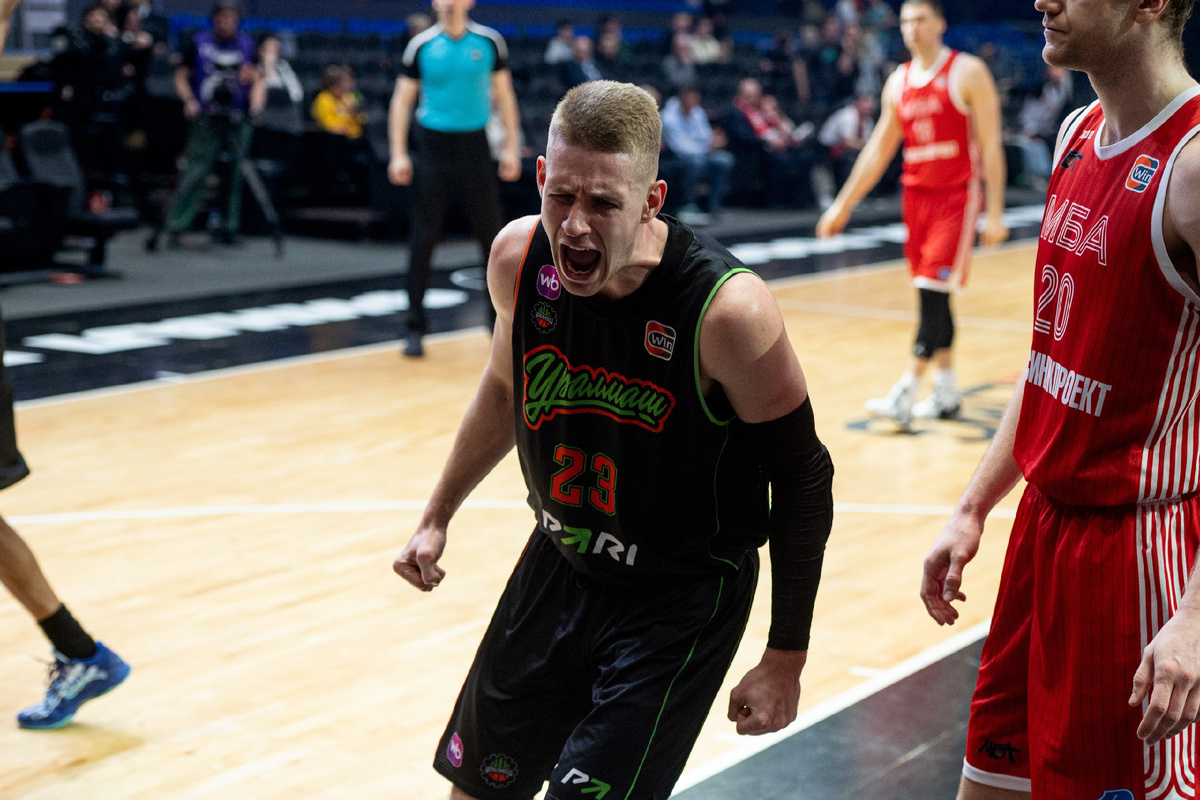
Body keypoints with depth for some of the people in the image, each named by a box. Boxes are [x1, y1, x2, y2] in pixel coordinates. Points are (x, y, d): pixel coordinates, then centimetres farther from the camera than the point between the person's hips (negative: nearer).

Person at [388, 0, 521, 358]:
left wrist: (511, 147, 2)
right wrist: (398, 154, -5)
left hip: (474, 147, 1)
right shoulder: (421, 46, -1)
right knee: (424, 238, -1)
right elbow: (402, 101, 3)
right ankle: (415, 328, 6)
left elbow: (504, 96, 8)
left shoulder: (489, 42, 1)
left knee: (493, 236, 4)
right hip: (433, 146, -1)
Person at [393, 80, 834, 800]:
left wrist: (787, 659, -12)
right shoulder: (519, 258, -13)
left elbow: (802, 480, -16)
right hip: (559, 563, 6)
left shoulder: (728, 311, -29)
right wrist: (439, 516, 16)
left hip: (682, 599, -5)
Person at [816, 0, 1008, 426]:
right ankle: (946, 394, 19)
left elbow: (990, 145, -9)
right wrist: (843, 205, 12)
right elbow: (878, 150, 15)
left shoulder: (967, 73, -7)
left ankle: (905, 394, -15)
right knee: (931, 297, 10)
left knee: (934, 292, -12)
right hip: (915, 195, 6)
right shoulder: (899, 81, 10)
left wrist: (994, 212, -13)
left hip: (956, 197, -6)